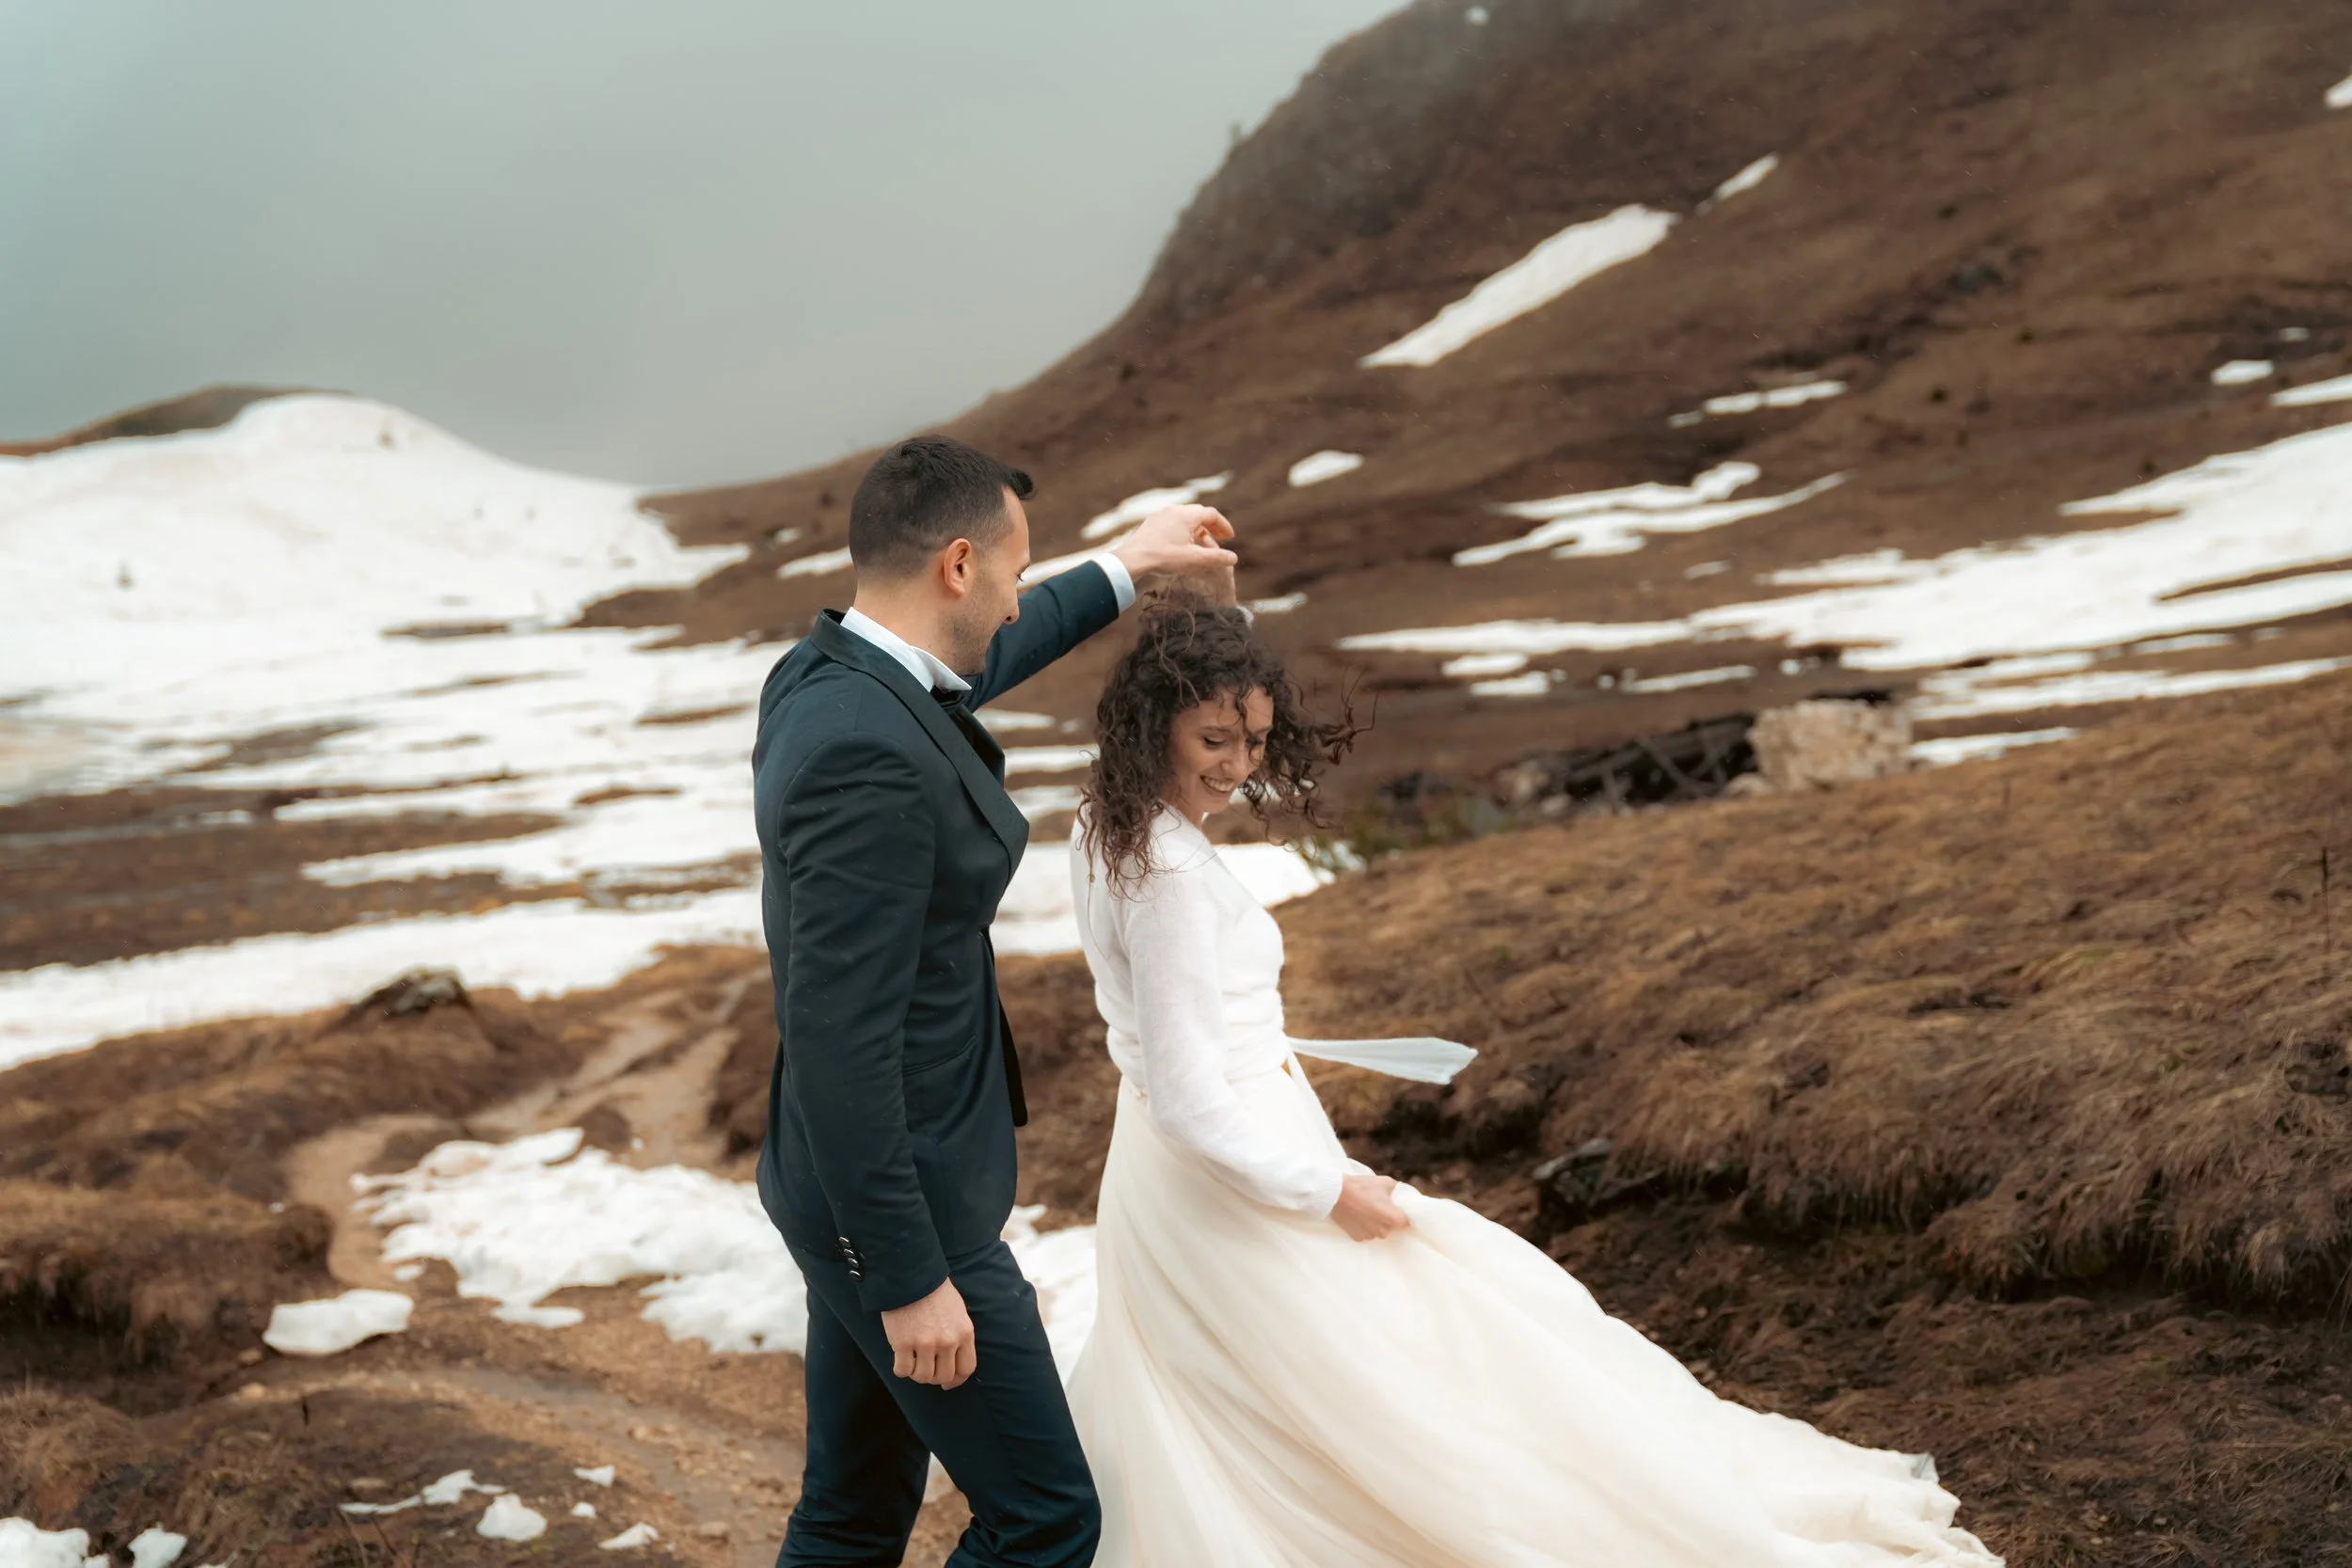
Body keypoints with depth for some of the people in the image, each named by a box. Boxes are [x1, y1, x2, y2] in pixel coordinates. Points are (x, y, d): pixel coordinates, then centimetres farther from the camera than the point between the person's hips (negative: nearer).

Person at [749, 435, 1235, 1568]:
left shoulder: (818, 676, 3)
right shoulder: (867, 760, -27)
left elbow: (967, 668, 26)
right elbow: (838, 1042, -27)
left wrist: (1121, 570, 35)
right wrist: (911, 1281, -22)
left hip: (862, 1187, 10)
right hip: (901, 1209, -10)